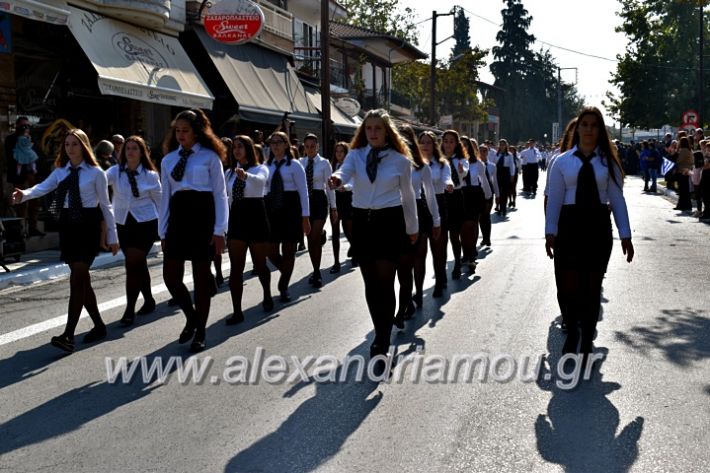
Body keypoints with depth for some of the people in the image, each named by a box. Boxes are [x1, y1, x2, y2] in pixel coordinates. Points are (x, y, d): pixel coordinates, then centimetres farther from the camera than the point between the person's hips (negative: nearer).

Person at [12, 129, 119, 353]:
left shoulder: (95, 173, -3)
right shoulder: (60, 172, 9)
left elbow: (105, 205, 0)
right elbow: (43, 187, -8)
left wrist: (112, 235, 0)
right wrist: (25, 194, -30)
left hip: (88, 225, -5)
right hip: (67, 225, 5)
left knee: (77, 278, -13)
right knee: (82, 279, 10)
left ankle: (68, 335, -16)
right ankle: (98, 326, 24)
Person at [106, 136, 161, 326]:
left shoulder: (150, 175, -4)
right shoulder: (116, 171, 0)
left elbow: (160, 201, 5)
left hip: (145, 223, -3)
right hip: (124, 223, 4)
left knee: (132, 263, -13)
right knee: (139, 264, 14)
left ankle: (130, 310, -7)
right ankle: (149, 301, 33)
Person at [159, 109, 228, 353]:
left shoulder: (210, 157, 0)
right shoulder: (168, 160, 12)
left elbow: (220, 194, -2)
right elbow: (165, 197, 13)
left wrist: (219, 231, -8)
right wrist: (163, 232, 9)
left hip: (202, 216, -4)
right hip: (177, 217, 4)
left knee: (201, 276, 3)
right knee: (170, 276, 0)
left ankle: (199, 333, 16)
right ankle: (191, 317, 27)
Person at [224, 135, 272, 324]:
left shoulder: (260, 168, -5)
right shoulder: (230, 172, 10)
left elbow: (259, 180, -30)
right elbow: (224, 196, 14)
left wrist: (246, 175, -51)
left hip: (256, 216, -3)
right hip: (236, 217, 4)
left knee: (259, 263, 10)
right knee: (236, 266, -3)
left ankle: (267, 296, 38)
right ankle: (237, 311, -2)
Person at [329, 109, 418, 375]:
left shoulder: (400, 160, -1)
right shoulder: (356, 155, 3)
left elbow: (407, 196, 9)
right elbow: (345, 172, -19)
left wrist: (412, 228, 17)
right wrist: (337, 178, -44)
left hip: (389, 222, -3)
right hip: (362, 221, 3)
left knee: (384, 284, -7)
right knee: (371, 284, 10)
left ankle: (380, 348, -5)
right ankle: (382, 335, 27)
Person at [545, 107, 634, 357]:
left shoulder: (608, 161, 2)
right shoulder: (562, 161, 0)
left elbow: (617, 199, 1)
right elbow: (554, 199, -2)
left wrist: (625, 235, -2)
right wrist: (551, 232, -9)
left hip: (598, 226, 1)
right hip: (569, 224, -1)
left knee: (593, 285, 9)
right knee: (567, 284, 2)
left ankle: (586, 341, 24)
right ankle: (572, 334, 26)